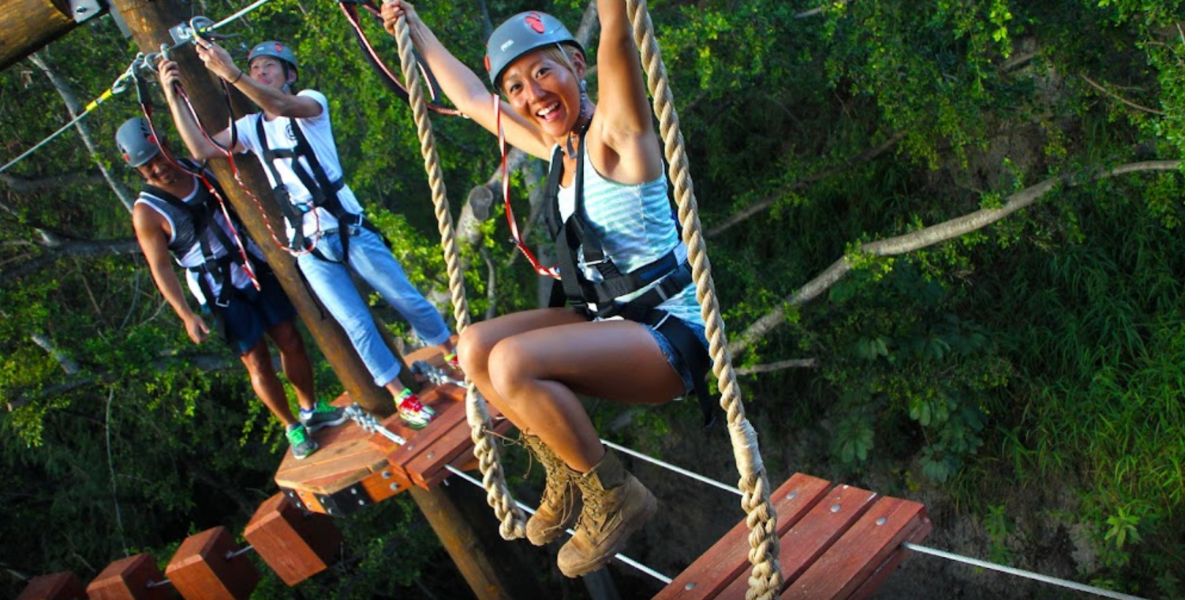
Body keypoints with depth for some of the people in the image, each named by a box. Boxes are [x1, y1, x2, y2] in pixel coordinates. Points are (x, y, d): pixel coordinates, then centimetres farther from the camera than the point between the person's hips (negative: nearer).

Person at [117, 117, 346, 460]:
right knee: (257, 362, 1)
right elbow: (160, 269, -11)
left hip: (257, 270, 4)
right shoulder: (147, 212, -13)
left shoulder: (203, 168, 0)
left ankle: (310, 410, 28)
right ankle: (292, 428, 18)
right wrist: (187, 315, -16)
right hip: (222, 294, -4)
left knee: (290, 341, 9)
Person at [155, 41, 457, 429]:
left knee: (406, 299, 4)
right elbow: (202, 150, -5)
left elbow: (283, 106, -26)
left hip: (349, 228, -2)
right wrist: (172, 96, -13)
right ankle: (401, 397, 14)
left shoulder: (311, 102, -1)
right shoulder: (251, 127, 10)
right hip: (310, 249, 3)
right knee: (357, 325, 0)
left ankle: (454, 356, 26)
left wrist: (232, 75, -40)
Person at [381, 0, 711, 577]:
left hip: (670, 332, -9)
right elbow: (471, 98, 24)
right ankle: (566, 473, 15)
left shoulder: (615, 131, -13)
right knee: (474, 347, 3)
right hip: (607, 320, 9)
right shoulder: (557, 146, 9)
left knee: (513, 362, -27)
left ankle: (614, 497, -6)